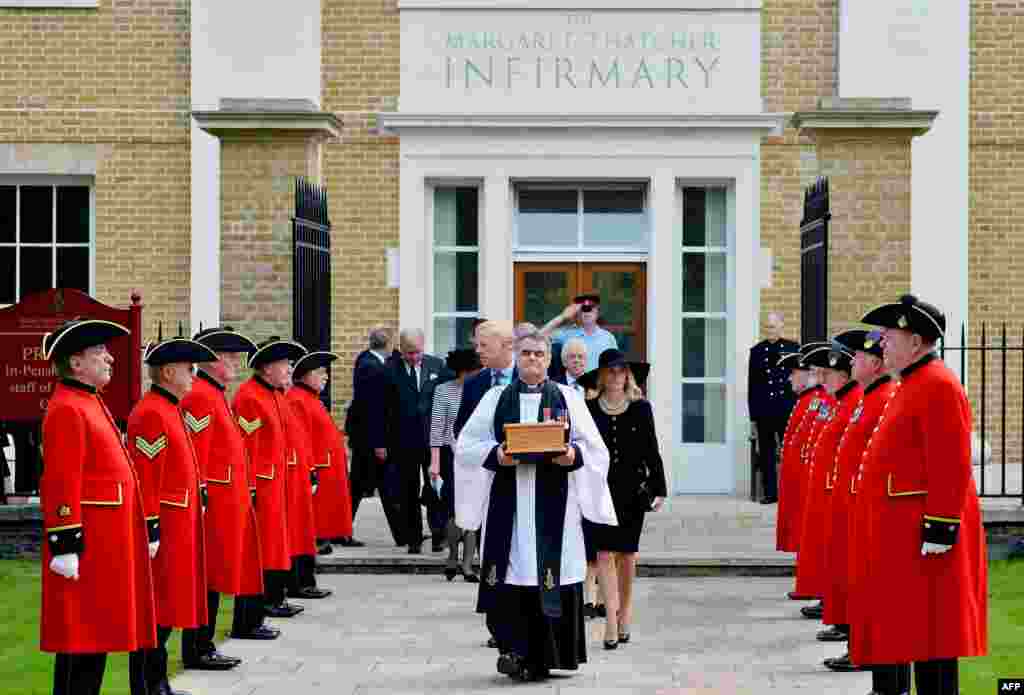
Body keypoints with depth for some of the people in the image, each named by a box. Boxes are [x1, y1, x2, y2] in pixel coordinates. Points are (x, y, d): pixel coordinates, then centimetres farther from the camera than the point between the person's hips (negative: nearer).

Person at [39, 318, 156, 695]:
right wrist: (65, 546, -23)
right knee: (84, 642, -5)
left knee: (97, 636, 13)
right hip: (89, 547, -10)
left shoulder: (91, 403, 17)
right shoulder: (67, 410, -14)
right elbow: (61, 484, -19)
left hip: (108, 544, 10)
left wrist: (144, 531, 22)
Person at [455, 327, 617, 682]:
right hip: (508, 499, 0)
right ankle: (515, 649, 1)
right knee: (511, 574, -6)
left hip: (552, 501, 0)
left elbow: (593, 447, 6)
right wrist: (496, 454, -13)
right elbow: (467, 444, 6)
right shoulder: (496, 398, 10)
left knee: (552, 572, -2)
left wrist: (573, 455, -15)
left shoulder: (567, 398, 10)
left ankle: (543, 655, 7)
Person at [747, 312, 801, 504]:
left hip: (788, 409, -1)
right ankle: (770, 493, 10)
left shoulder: (793, 348, 6)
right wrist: (753, 415, 3)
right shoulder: (757, 351, 7)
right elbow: (752, 385, 7)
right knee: (767, 455, 4)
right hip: (764, 412, 1)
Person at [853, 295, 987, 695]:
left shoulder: (938, 385, -14)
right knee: (905, 628, 13)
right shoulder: (913, 385, 18)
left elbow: (951, 467, -20)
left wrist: (939, 530, -23)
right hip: (901, 531, 10)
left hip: (922, 534, -10)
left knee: (931, 632, -6)